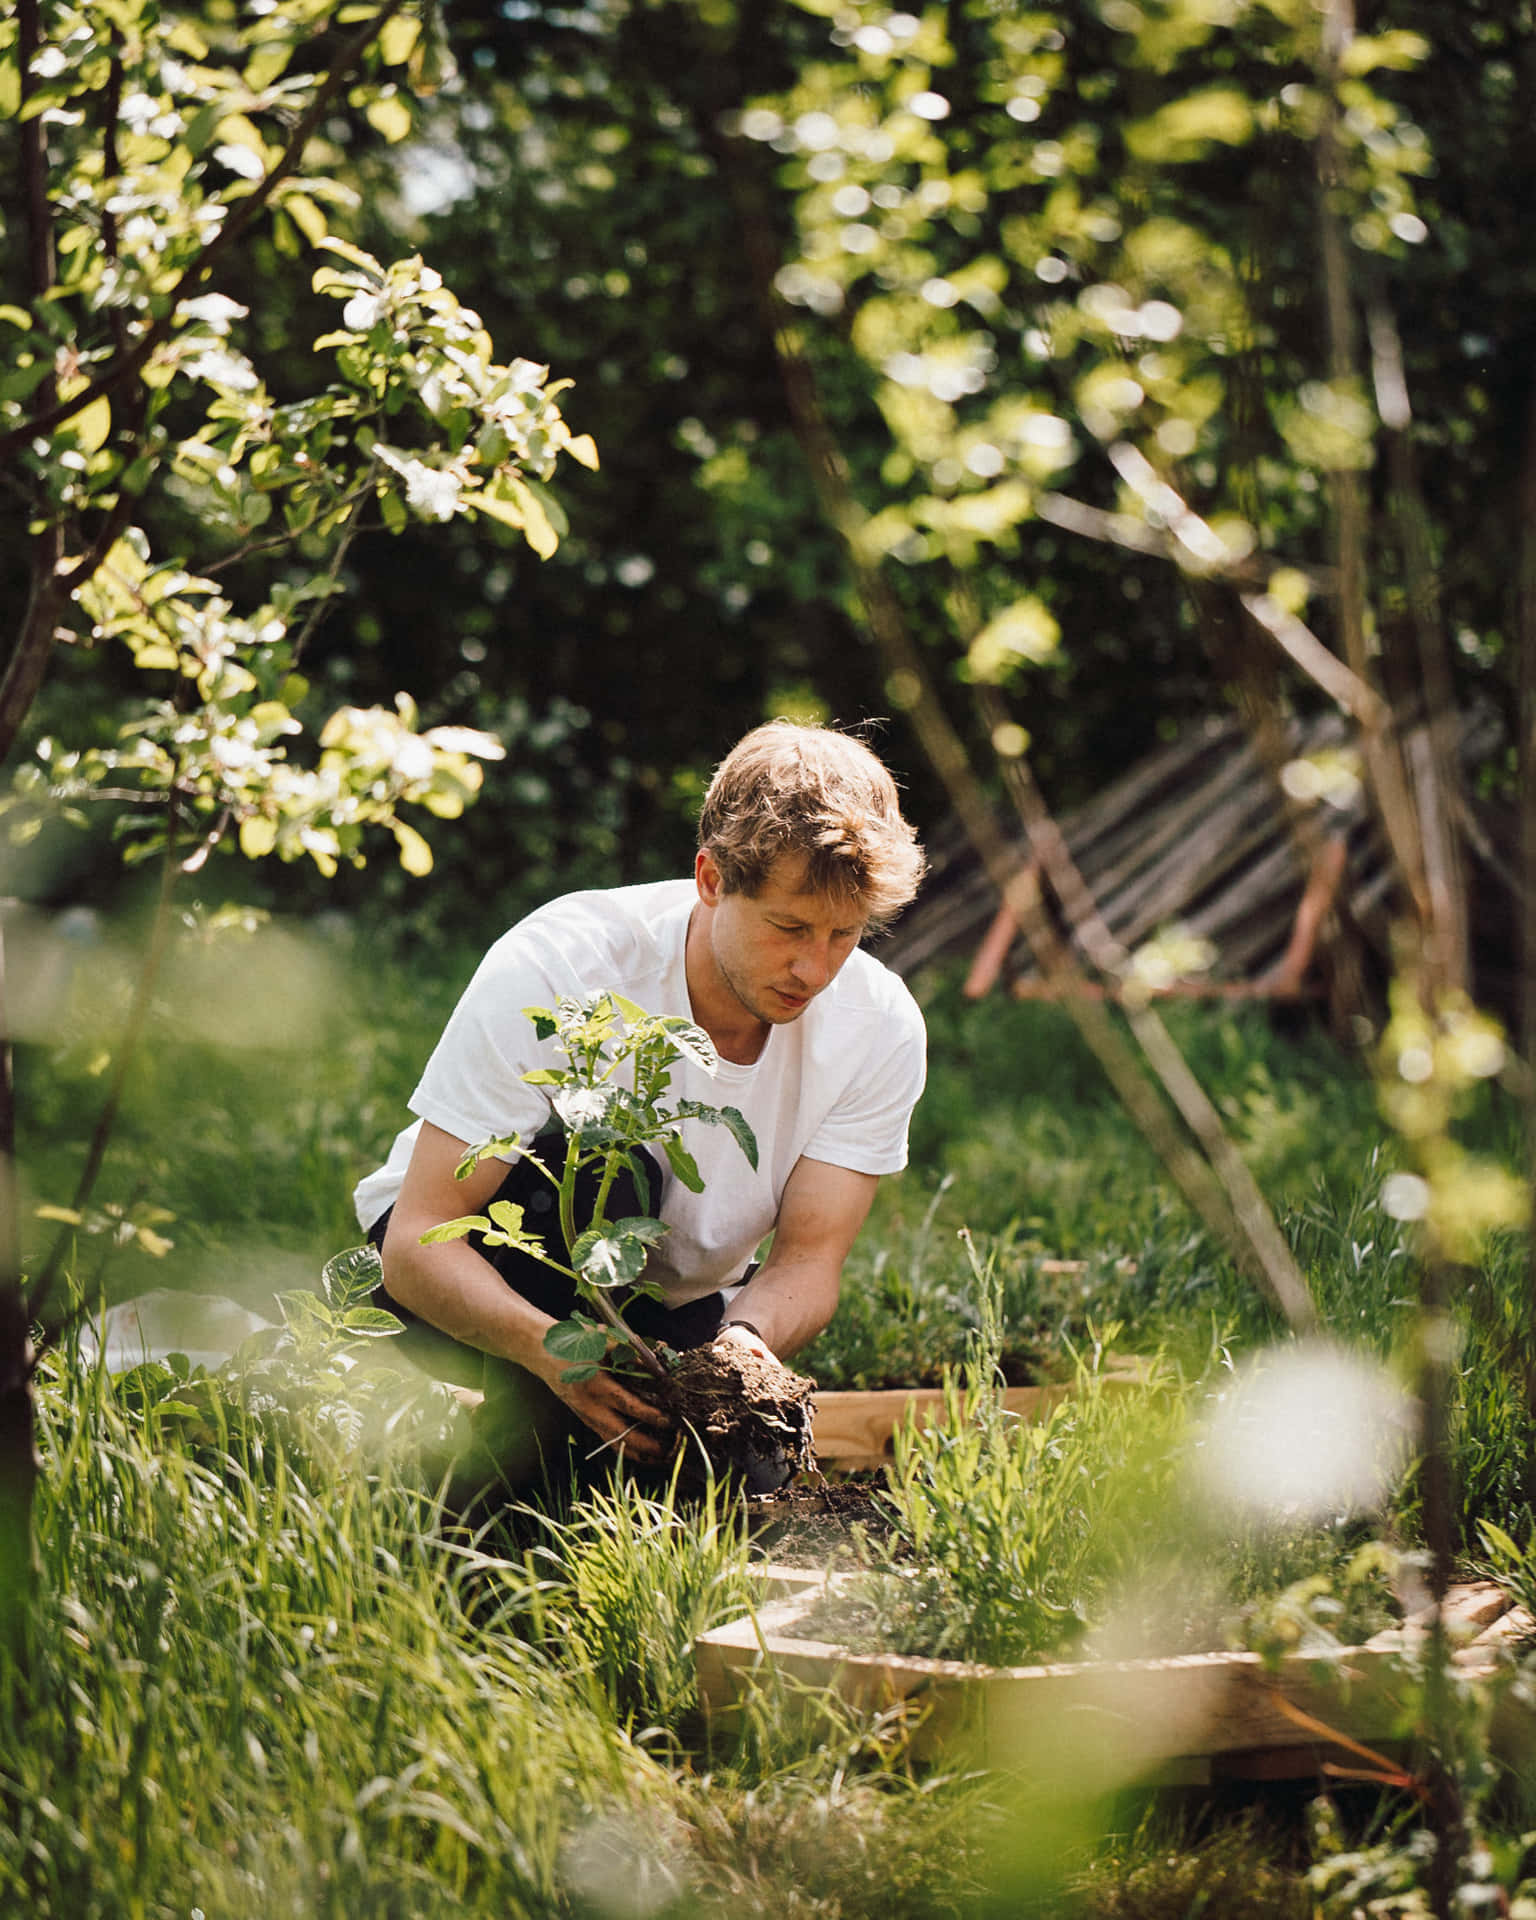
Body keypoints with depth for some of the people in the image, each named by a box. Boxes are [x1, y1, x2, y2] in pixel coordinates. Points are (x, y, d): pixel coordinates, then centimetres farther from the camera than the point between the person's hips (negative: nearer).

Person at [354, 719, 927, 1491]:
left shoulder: (880, 1027, -17)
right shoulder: (552, 971, -30)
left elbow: (809, 1255, -16)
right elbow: (417, 1242, -31)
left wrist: (745, 1338, -40)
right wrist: (551, 1348, -50)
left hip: (674, 1303, 5)